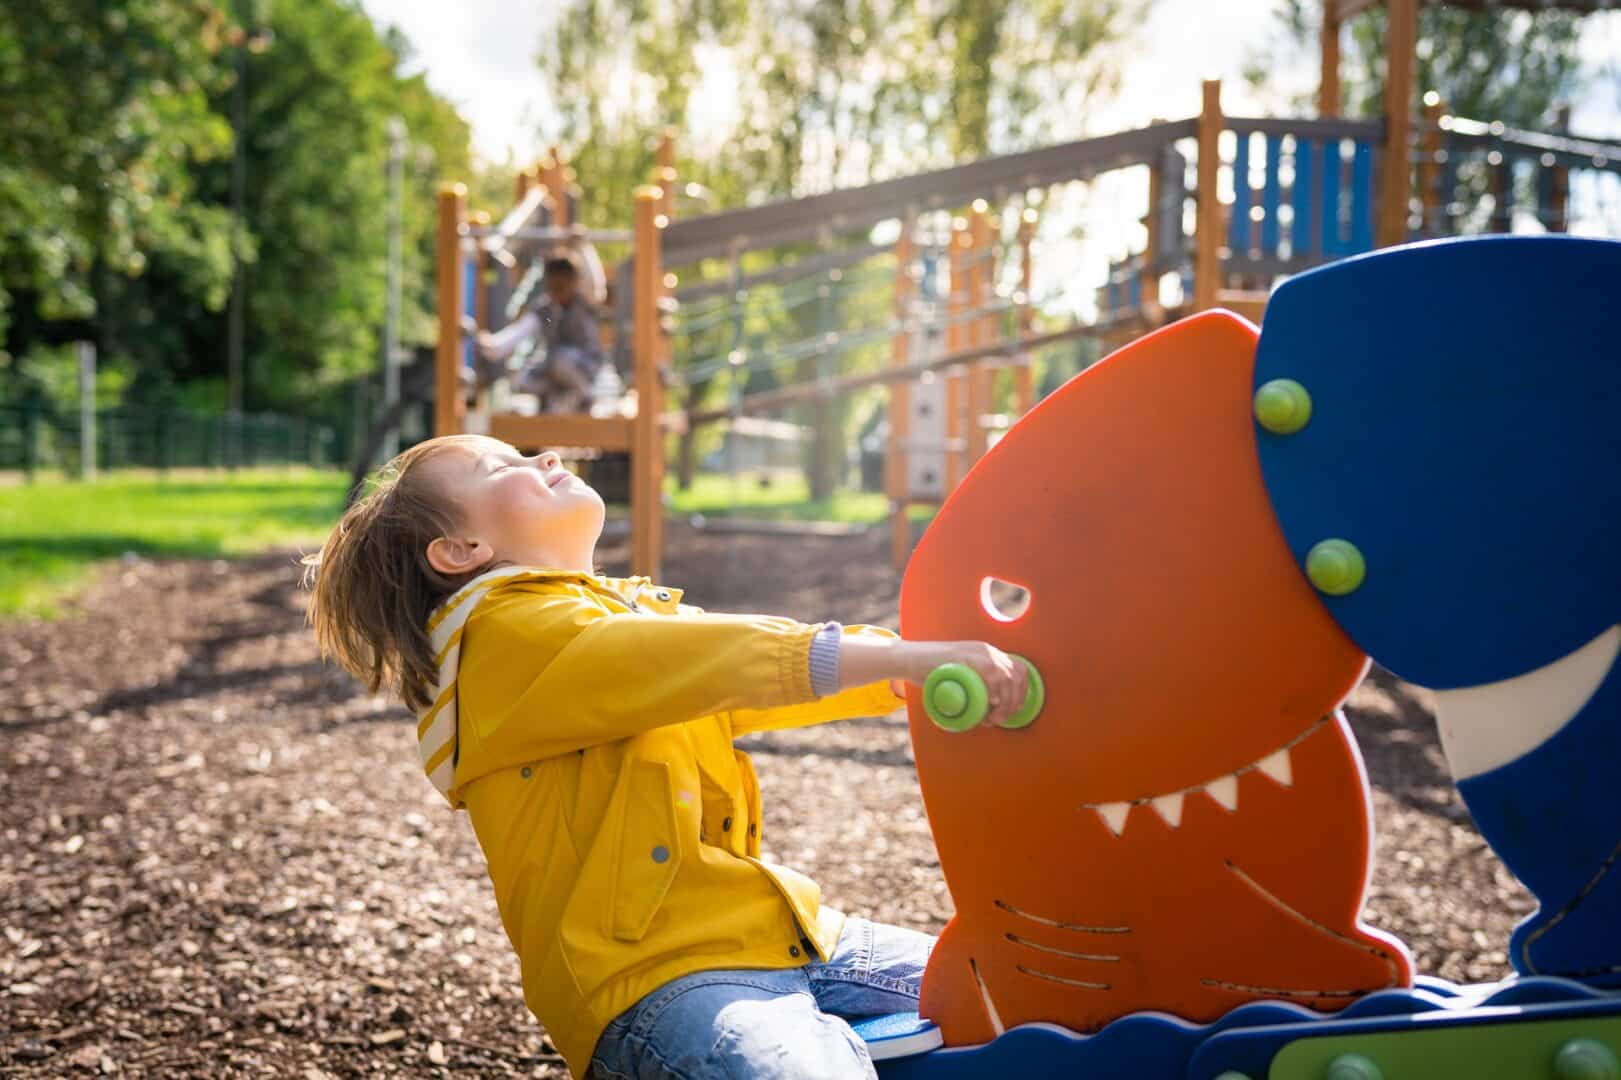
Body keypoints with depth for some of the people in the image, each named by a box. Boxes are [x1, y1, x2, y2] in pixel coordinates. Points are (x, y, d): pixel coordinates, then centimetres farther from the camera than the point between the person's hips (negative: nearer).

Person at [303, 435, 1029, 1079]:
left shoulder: (636, 610, 21)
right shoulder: (508, 636, -8)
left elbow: (790, 671, 14)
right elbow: (721, 662, -21)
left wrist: (926, 666, 2)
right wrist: (912, 658, -24)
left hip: (785, 930, 9)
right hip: (655, 977, -9)